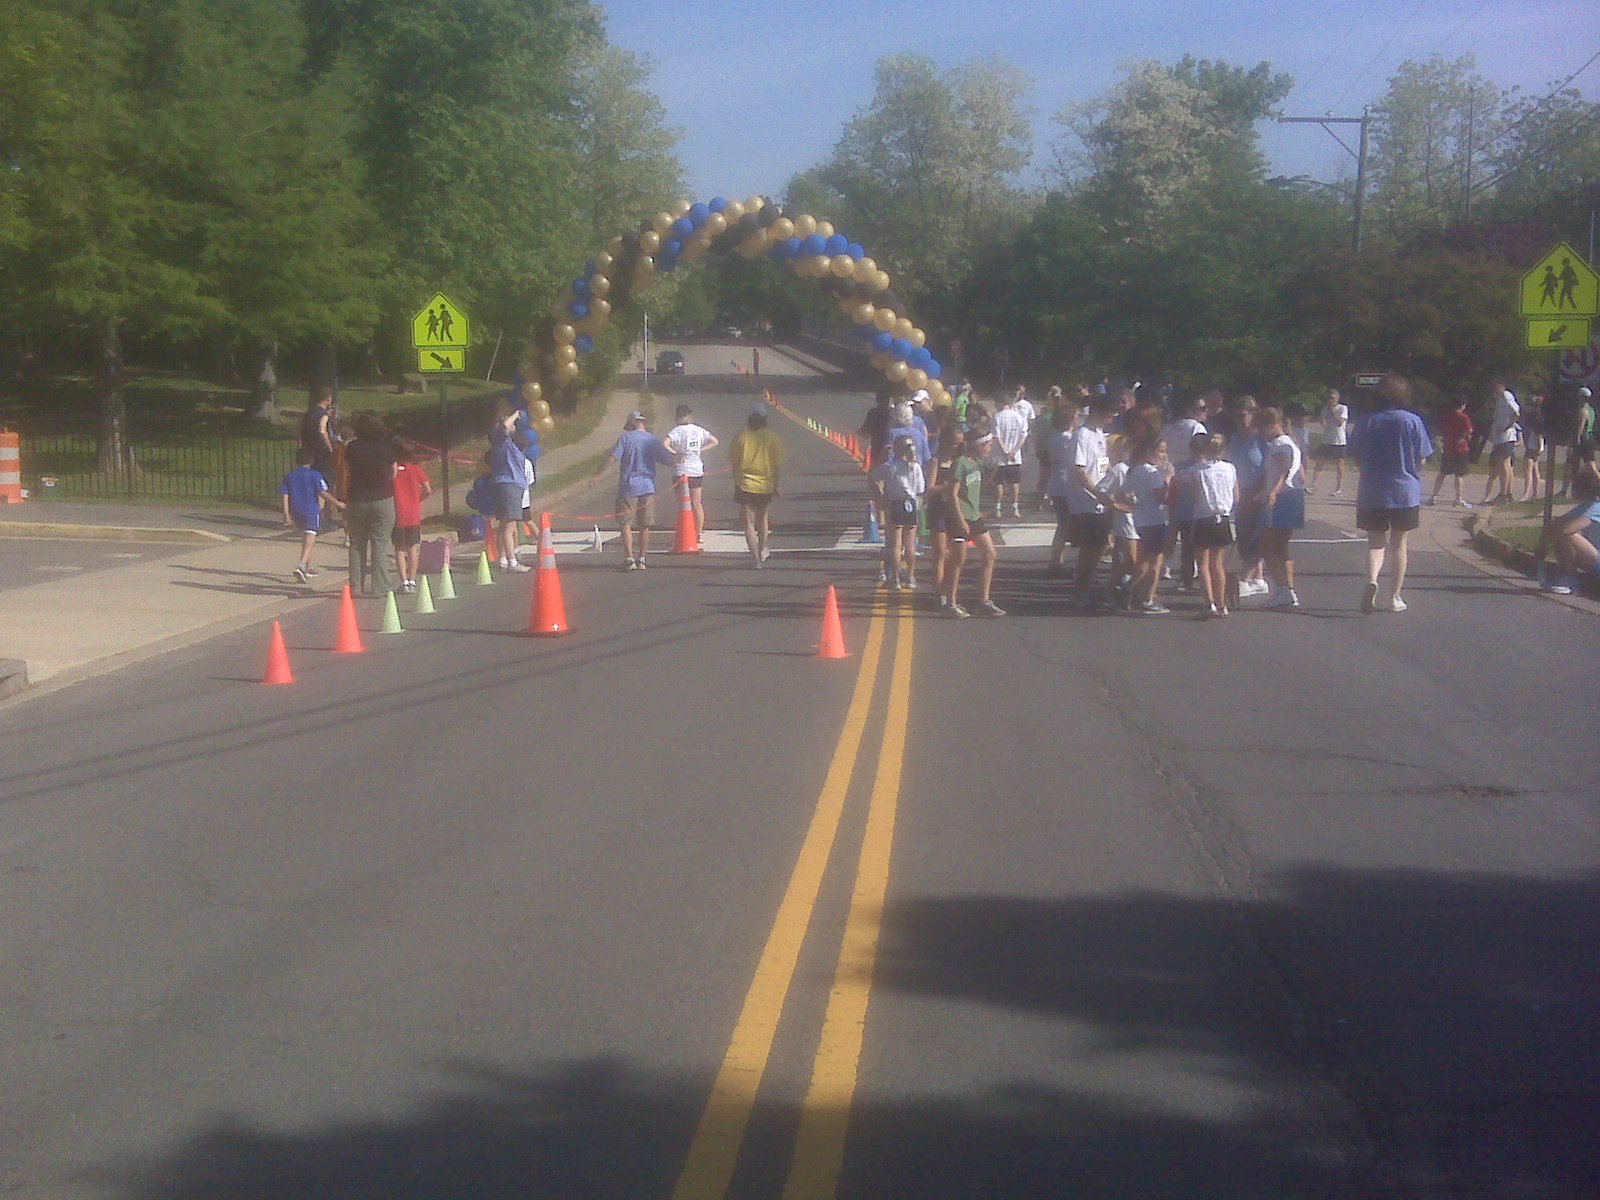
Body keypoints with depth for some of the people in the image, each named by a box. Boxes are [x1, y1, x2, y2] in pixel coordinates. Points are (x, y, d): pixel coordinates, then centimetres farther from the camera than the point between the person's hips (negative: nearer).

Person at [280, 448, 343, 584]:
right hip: (312, 512, -5)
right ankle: (301, 566, -28)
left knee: (305, 541, 21)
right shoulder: (315, 475, -5)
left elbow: (285, 496, 3)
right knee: (309, 543, -9)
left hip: (296, 513, 5)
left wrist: (287, 515, 5)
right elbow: (323, 493, -12)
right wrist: (337, 503, -2)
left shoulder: (289, 476, 8)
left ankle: (308, 568, 30)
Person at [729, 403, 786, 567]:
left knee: (749, 523, 1)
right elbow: (777, 464, -2)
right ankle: (762, 550, 38)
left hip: (745, 485, -1)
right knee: (763, 519, 21)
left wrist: (736, 485, 11)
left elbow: (735, 463, 0)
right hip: (766, 485, 1)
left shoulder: (742, 436, -5)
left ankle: (755, 556, -11)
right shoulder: (772, 438, -5)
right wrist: (776, 486, 9)